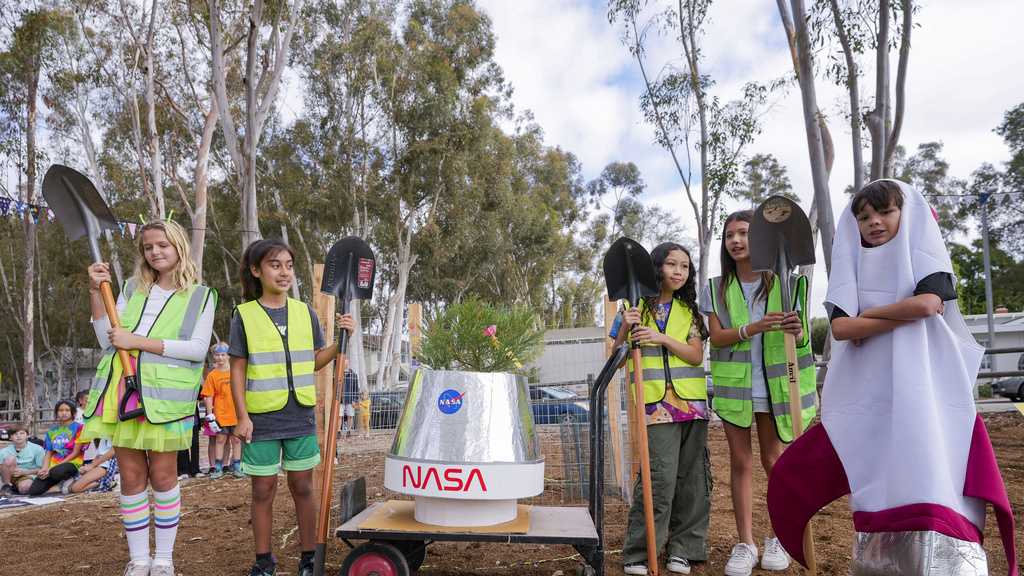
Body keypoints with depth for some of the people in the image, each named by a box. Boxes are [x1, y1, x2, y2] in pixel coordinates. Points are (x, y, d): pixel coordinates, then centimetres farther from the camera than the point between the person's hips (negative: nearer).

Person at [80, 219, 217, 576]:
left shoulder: (200, 296, 2)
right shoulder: (132, 289, 13)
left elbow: (198, 348, -9)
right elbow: (108, 341, 7)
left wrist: (138, 341, -13)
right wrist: (95, 293, -1)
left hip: (165, 396, -3)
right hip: (122, 392, 4)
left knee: (163, 476, 3)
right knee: (131, 478, 7)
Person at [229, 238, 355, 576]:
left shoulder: (304, 312, 5)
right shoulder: (243, 315, -4)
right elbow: (237, 370, -3)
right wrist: (242, 416, -9)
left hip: (301, 416, 2)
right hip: (261, 418, -2)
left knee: (303, 487, 10)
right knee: (263, 491, 8)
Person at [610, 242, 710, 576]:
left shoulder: (689, 310, 11)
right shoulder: (636, 307, 3)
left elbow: (696, 356, -1)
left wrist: (663, 339, -17)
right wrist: (625, 328, -18)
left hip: (692, 402, 4)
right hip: (656, 404, -3)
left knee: (692, 478, 6)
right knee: (660, 477, -12)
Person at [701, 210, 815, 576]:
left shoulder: (783, 282, 0)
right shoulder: (716, 288, 2)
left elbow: (801, 337, 0)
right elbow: (717, 337, -7)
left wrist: (797, 332, -24)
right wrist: (754, 328, -24)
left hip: (772, 383, -1)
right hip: (733, 383, 1)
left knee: (772, 459, 9)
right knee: (740, 461, 5)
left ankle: (778, 537, 27)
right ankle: (745, 544, 13)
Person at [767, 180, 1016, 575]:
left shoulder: (925, 257, 6)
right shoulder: (853, 269, 11)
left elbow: (928, 304, -14)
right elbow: (840, 328, -4)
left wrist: (867, 312, -4)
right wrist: (905, 314, -9)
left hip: (922, 388, -2)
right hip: (868, 393, 2)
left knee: (928, 479, -13)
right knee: (880, 484, 3)